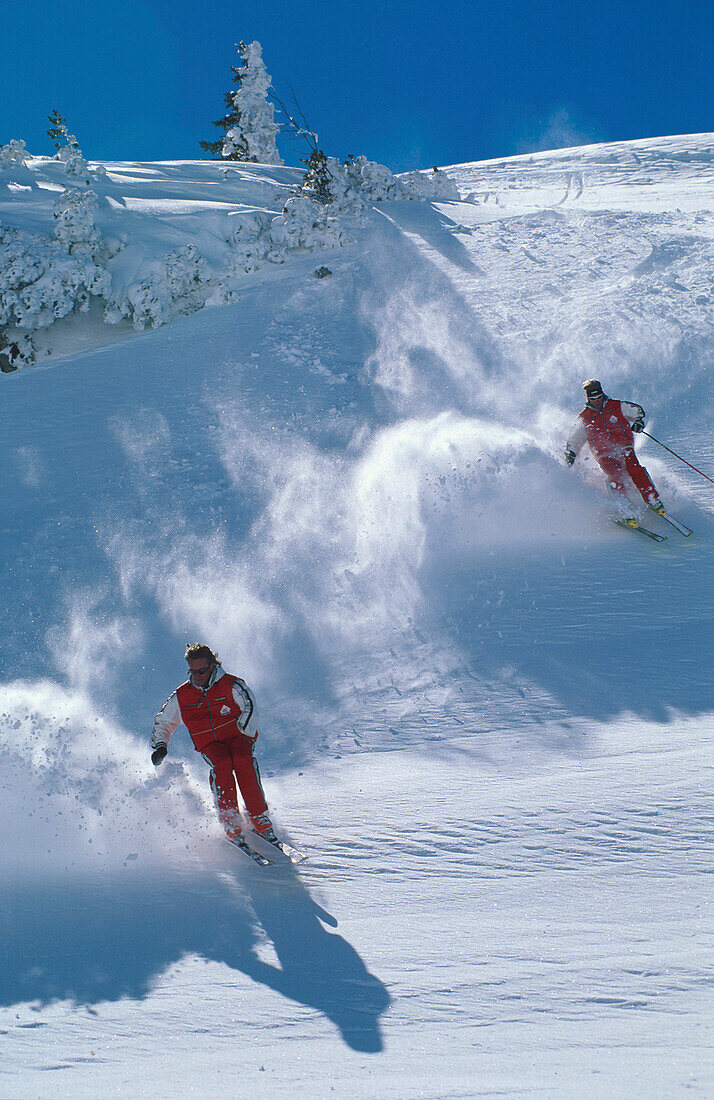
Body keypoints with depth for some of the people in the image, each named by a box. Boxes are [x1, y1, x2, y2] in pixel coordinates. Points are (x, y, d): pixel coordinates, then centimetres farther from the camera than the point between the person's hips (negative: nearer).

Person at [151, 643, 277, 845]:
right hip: (210, 745, 2)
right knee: (222, 765, -32)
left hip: (238, 738, -2)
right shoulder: (181, 697, 4)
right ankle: (230, 822, -33)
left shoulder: (232, 685, -7)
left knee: (243, 761, -34)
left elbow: (250, 707, -21)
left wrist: (245, 729, -39)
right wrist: (159, 745, 2)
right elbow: (163, 722, 18)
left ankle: (260, 820, -31)